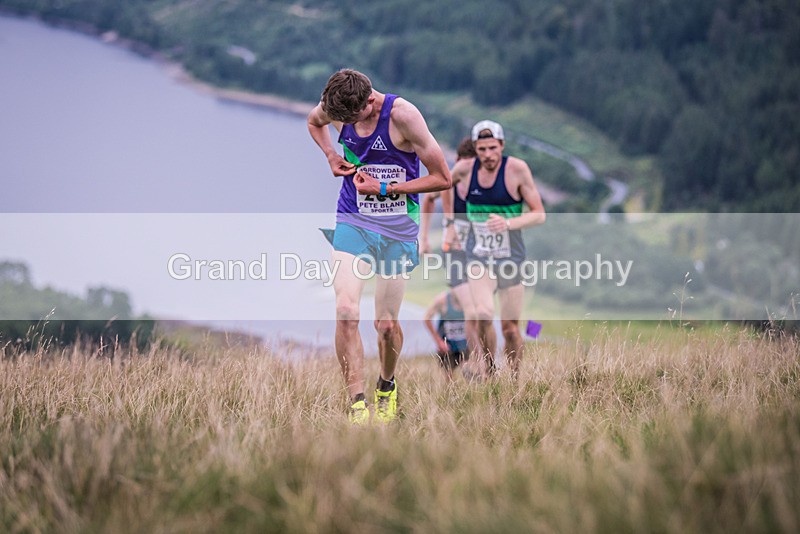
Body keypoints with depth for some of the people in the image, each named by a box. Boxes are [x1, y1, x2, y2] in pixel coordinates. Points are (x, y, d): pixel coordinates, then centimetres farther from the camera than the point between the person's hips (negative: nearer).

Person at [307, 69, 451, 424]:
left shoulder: (402, 114, -19)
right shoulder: (335, 107, -6)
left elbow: (442, 178, -13)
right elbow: (313, 121, 23)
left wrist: (383, 188, -14)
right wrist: (331, 155, 4)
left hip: (398, 230, -2)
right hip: (353, 221, 2)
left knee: (386, 325, 4)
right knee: (346, 310, -19)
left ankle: (386, 387, 35)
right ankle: (357, 407, -17)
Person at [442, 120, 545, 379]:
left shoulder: (517, 169, -12)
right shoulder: (465, 169, -4)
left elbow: (539, 214, -10)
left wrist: (509, 223, -26)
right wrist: (449, 225, 19)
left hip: (511, 258, -1)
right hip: (478, 258, 1)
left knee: (510, 327, 3)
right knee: (483, 314, -22)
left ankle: (515, 380, 22)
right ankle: (488, 374, -4)